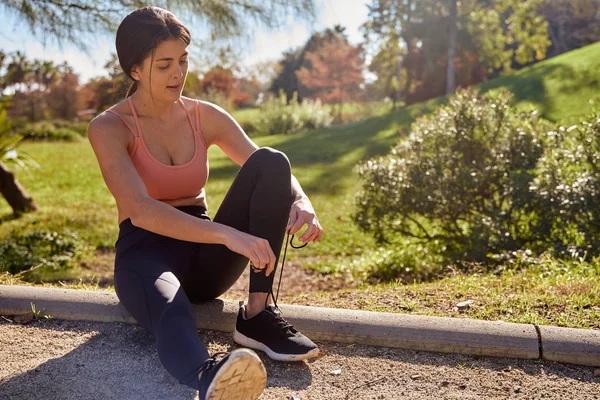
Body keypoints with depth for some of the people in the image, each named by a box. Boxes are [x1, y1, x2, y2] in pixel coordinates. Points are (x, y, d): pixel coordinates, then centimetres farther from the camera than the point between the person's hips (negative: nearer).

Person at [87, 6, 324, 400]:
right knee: (172, 313, -42)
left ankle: (258, 314, -26)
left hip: (204, 255, 4)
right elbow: (140, 212, -25)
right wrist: (229, 234, -39)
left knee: (271, 160, -20)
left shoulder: (206, 116, 5)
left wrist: (301, 202, -26)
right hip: (147, 253, -4)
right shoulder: (109, 128, -9)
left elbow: (273, 171, 0)